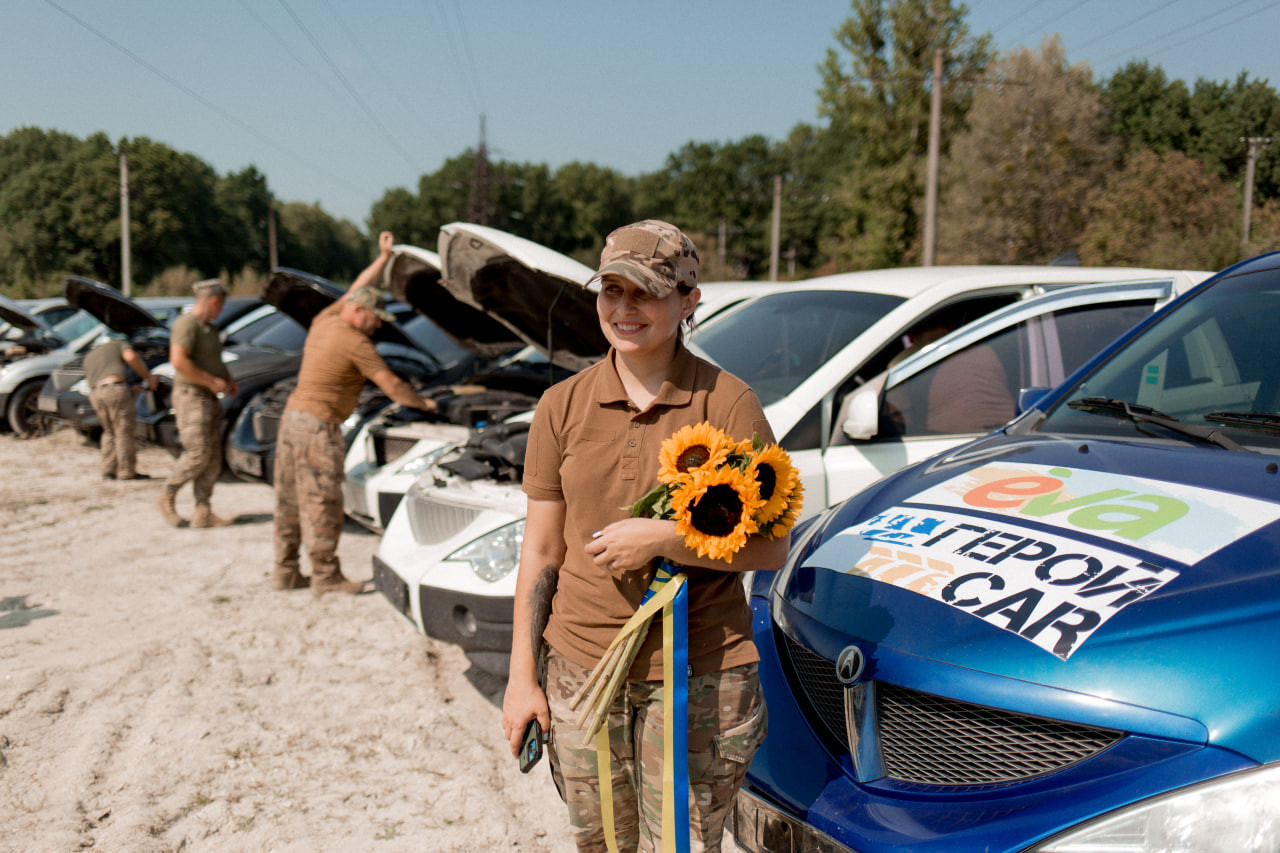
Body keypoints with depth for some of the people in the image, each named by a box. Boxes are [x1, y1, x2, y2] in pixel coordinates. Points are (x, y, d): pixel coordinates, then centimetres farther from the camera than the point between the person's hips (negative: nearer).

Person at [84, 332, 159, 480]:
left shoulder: (89, 357, 33)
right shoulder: (119, 344, 19)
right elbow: (131, 357, -5)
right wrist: (148, 377, 0)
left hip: (95, 394, 6)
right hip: (115, 388, -5)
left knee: (110, 432, 18)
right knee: (124, 432, -3)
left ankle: (108, 471, 12)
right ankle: (126, 472, -6)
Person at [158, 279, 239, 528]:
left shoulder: (209, 327, 18)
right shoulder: (186, 324, -12)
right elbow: (178, 360, -24)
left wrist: (229, 380, 12)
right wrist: (211, 382, -20)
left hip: (209, 398, 9)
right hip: (190, 396, -9)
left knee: (213, 457, 4)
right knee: (198, 454, -13)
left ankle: (203, 512, 5)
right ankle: (167, 497, 7)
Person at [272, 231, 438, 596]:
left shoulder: (324, 320, 11)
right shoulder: (355, 343, -13)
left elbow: (357, 288, 27)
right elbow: (391, 385, -8)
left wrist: (383, 257, 31)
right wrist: (423, 403, 6)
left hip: (292, 416, 10)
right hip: (318, 425, -10)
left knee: (290, 498, 12)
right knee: (322, 501, -4)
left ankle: (285, 571, 20)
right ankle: (326, 576, 1)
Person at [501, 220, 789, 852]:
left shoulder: (726, 403, -8)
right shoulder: (562, 406, 2)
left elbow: (771, 548, -8)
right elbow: (541, 550, 5)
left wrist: (661, 539, -20)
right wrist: (522, 676, 3)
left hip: (697, 677, -3)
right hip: (580, 667, 4)